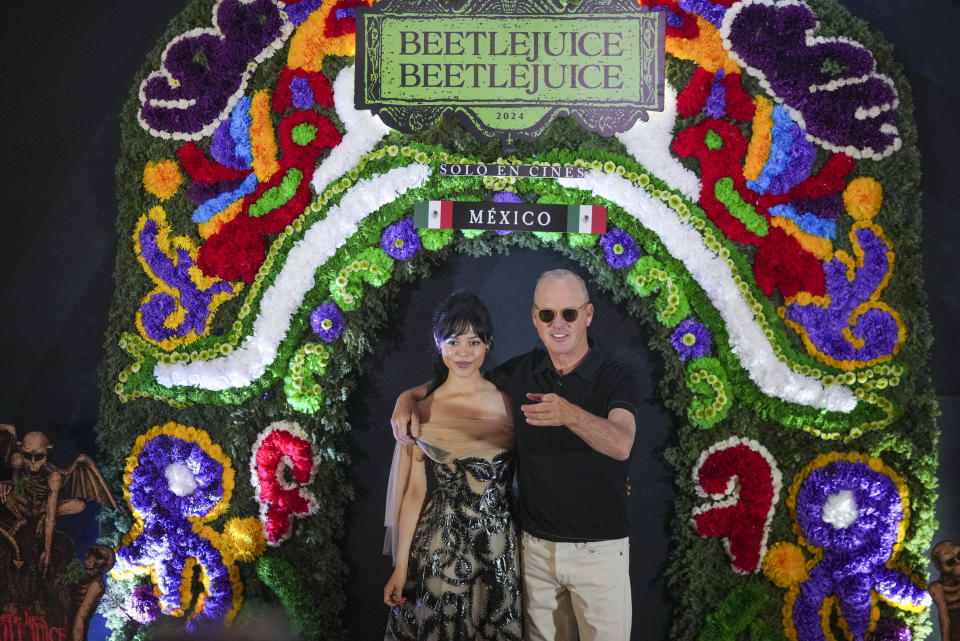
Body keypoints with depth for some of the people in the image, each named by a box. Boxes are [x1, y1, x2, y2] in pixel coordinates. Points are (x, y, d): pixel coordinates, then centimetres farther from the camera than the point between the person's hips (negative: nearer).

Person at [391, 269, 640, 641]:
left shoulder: (618, 378, -10)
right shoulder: (520, 373, 2)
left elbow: (620, 444, -28)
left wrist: (570, 415, -47)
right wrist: (409, 397, -6)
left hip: (600, 550, -3)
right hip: (536, 545, 3)